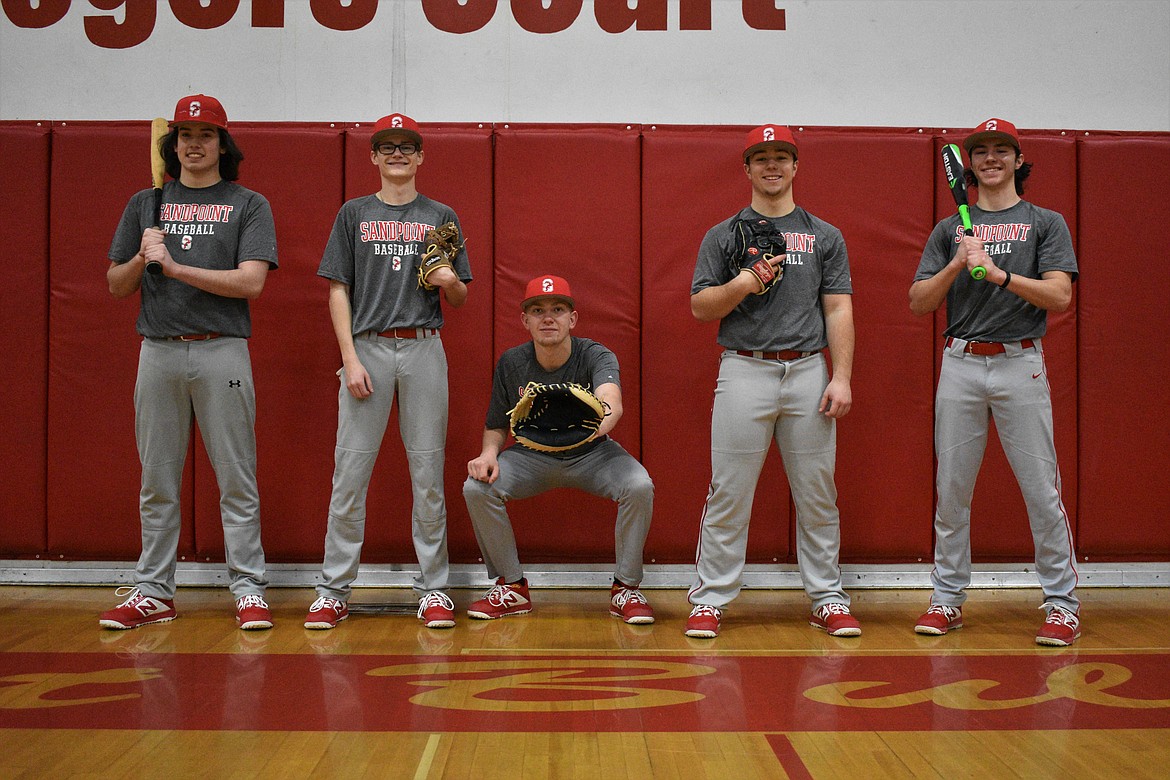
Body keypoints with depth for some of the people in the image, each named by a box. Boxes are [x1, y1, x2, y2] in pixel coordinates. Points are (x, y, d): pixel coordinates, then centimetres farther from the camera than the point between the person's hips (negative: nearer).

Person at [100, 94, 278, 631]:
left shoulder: (248, 205, 6)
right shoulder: (145, 204, 16)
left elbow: (251, 283, -8)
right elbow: (117, 286, 15)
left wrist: (175, 266, -10)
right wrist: (142, 258, -6)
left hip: (222, 352, -3)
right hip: (158, 351, 3)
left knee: (237, 479, -2)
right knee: (157, 480, 8)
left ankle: (248, 590, 5)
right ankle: (153, 592, 15)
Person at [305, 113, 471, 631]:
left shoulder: (442, 217, 13)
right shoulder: (354, 214, 11)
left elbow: (459, 299, 13)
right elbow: (338, 291, 5)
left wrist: (449, 281, -11)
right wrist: (351, 359, -6)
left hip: (424, 350, 1)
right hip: (367, 349, -1)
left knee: (428, 471, 1)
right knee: (350, 471, -2)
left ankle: (433, 588, 8)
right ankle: (334, 590, 5)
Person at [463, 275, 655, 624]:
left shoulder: (595, 356, -22)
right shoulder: (511, 363, -12)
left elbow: (612, 399, -45)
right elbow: (496, 425, 0)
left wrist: (601, 422, -71)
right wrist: (489, 453, -24)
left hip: (593, 453, -2)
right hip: (533, 457, 2)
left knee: (639, 486, -31)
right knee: (477, 487, -23)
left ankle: (626, 588, -9)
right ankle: (512, 586, -3)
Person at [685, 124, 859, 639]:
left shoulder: (825, 236, 13)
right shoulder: (723, 236, 10)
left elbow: (838, 310, 6)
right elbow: (700, 307, 5)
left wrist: (841, 378, -4)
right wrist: (742, 285, -14)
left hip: (808, 373, 2)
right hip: (744, 372, -1)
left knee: (818, 495, 4)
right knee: (728, 493, -2)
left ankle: (828, 600, 14)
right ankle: (710, 599, 6)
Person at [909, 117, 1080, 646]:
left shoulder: (1046, 223, 7)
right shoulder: (949, 230, 14)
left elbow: (1059, 296, -6)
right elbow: (918, 303, 6)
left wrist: (1000, 273, -18)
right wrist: (956, 266, -10)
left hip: (1020, 364, -2)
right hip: (960, 365, 2)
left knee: (1041, 488, -3)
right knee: (951, 487, 4)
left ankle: (1061, 602, 7)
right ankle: (948, 597, 15)